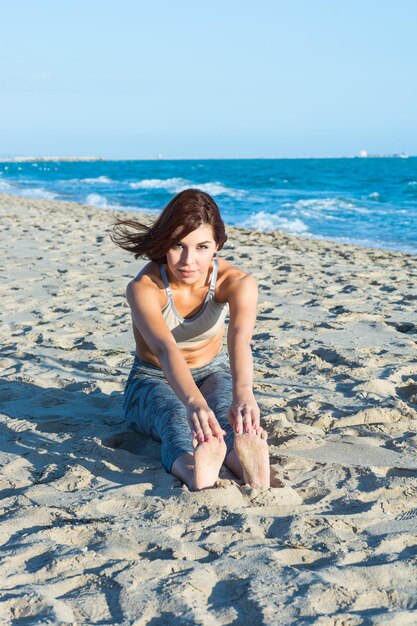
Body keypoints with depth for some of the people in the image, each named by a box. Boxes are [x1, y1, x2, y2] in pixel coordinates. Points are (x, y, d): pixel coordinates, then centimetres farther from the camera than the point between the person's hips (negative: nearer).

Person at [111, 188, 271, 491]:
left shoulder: (237, 282, -21)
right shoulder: (144, 287, -28)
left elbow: (240, 338, -43)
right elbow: (165, 349, -47)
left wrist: (242, 394, -64)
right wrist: (194, 402, -67)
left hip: (213, 374, 2)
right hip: (152, 381, -2)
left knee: (227, 412, -36)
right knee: (176, 416, -39)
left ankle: (241, 457, -69)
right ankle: (191, 467, -72)